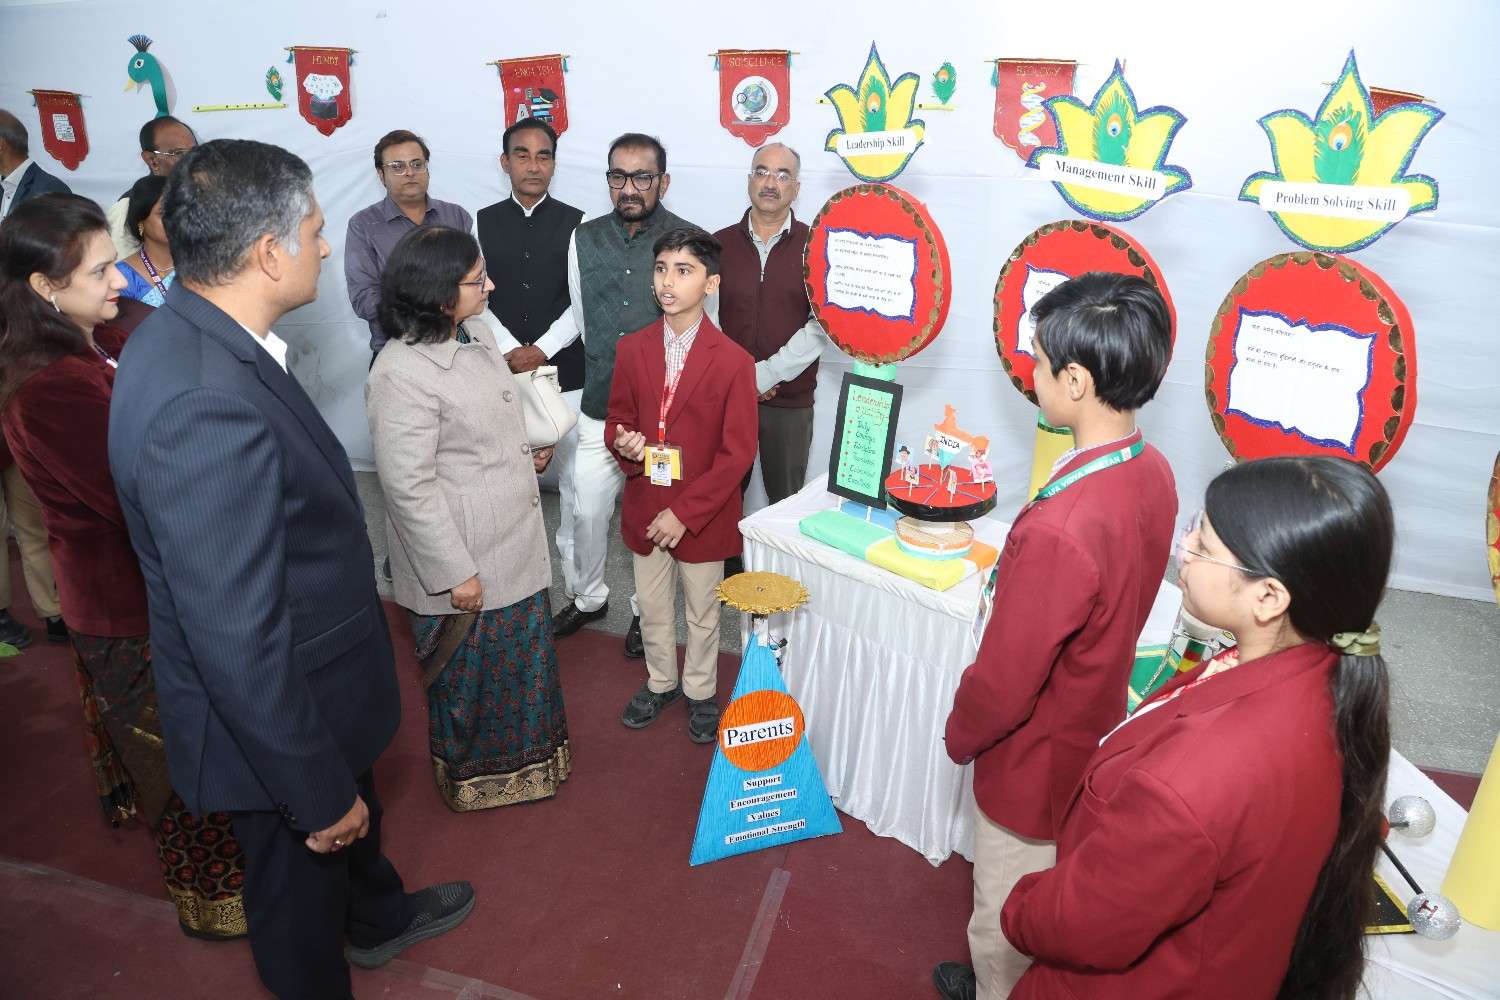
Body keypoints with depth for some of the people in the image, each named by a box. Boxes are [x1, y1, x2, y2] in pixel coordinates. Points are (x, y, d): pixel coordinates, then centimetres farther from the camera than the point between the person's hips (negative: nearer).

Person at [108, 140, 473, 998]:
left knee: (355, 811, 34)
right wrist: (319, 795, -19)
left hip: (314, 674, 9)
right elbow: (239, 644, -32)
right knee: (303, 878, 20)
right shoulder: (205, 408, -36)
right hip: (275, 714, -9)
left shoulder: (193, 336, -5)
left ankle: (378, 915, 62)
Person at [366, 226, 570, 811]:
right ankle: (471, 776, 43)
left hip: (515, 543, 8)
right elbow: (410, 487, -23)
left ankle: (521, 755, 51)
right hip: (463, 562, -8)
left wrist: (524, 451, 9)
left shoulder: (476, 334, 1)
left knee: (524, 658, 25)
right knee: (470, 679, 16)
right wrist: (455, 572, -20)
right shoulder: (401, 374, -25)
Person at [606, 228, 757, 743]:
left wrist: (685, 512, -18)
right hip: (644, 510, 4)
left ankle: (700, 691, 40)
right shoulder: (632, 348, -2)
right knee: (651, 608, 21)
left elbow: (738, 452, -15)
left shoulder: (733, 360, -15)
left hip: (702, 516, -3)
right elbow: (618, 420, 8)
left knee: (702, 613, 16)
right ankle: (660, 681, 46)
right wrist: (624, 444, -17)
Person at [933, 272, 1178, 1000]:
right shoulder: (1151, 473, -10)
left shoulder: (1059, 529, -38)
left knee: (1006, 922, 20)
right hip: (1092, 733, 8)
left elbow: (1004, 681, -25)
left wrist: (959, 736, -6)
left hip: (1034, 759, -8)